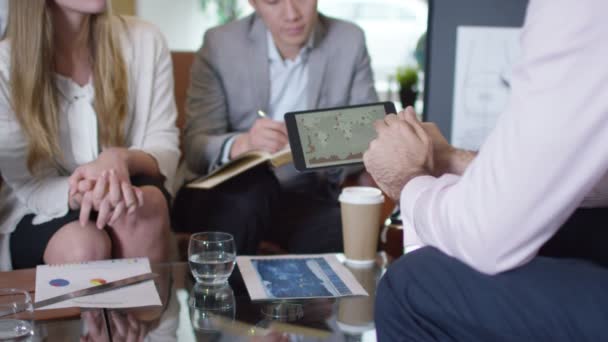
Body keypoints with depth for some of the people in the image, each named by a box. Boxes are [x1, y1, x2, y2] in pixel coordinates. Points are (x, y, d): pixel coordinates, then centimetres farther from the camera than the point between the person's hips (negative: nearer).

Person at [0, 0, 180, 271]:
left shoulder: (145, 42, -10)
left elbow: (165, 148, -9)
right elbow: (31, 185, -12)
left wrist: (122, 159, -33)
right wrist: (86, 193, -35)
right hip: (41, 214, -1)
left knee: (145, 202, -31)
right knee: (83, 245, -32)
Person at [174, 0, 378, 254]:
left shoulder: (350, 42, -1)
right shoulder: (220, 44, -6)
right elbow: (195, 148, -12)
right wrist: (241, 145, -34)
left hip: (309, 195, 0)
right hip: (233, 195, 0)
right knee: (251, 185, -33)